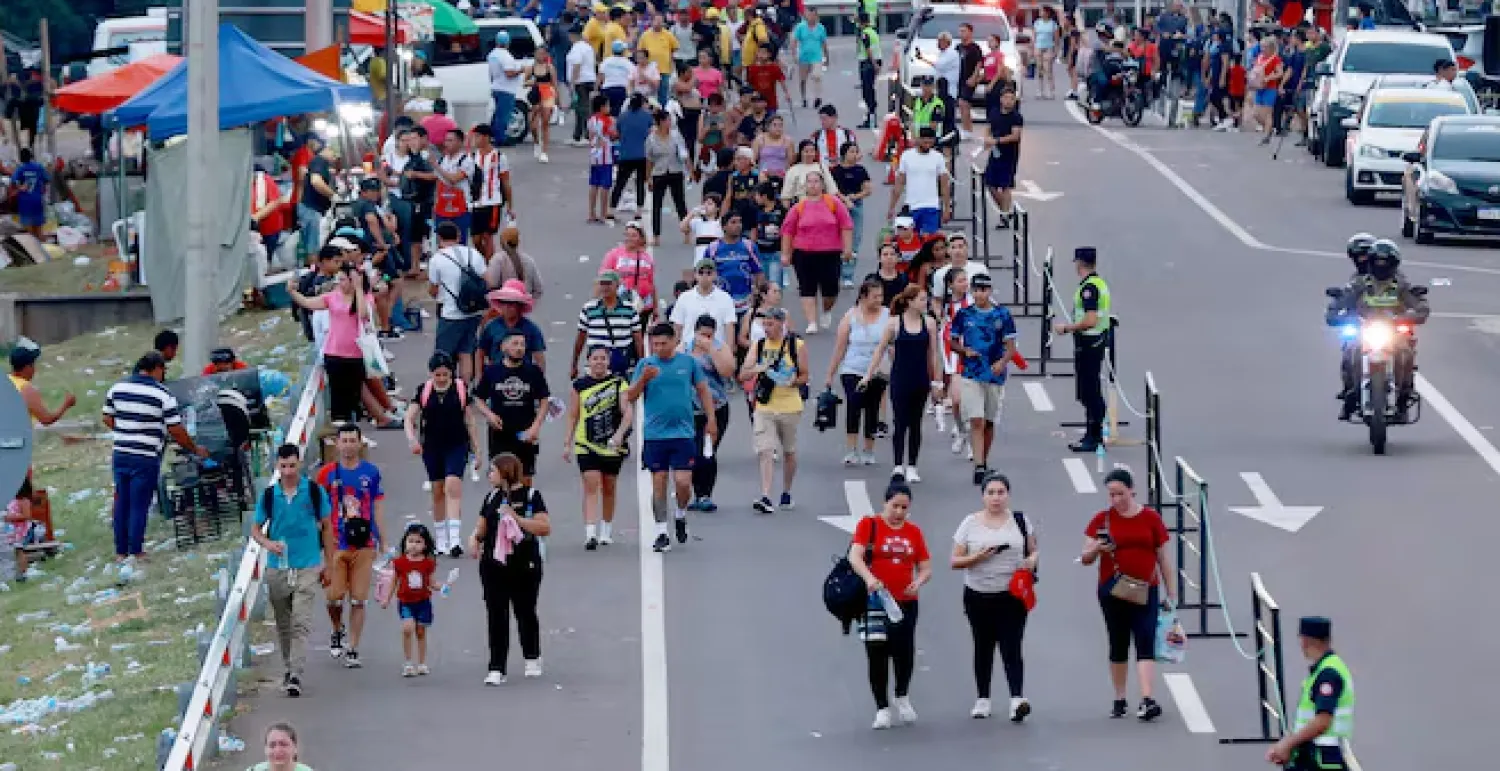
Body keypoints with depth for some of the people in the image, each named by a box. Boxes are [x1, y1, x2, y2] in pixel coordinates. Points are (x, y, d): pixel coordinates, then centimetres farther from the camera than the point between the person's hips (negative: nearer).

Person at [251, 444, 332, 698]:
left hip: (307, 567, -3)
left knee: (301, 623, -12)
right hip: (277, 568, 3)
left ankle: (296, 676, -16)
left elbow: (326, 526, 7)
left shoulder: (314, 491, -2)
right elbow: (256, 529, 9)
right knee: (283, 624, 13)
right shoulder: (269, 495, 1)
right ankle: (287, 668, 29)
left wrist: (328, 561, 6)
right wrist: (267, 543, -13)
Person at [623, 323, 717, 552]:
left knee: (683, 482, -6)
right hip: (654, 435, 0)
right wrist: (644, 379, -16)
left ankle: (680, 516, 24)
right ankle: (661, 532, 8)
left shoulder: (688, 363, 2)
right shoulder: (645, 364, 2)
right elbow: (631, 397, 1)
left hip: (682, 433, 0)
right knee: (659, 482, 2)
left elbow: (703, 390, 13)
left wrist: (711, 419, 11)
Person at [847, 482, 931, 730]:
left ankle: (902, 698, 29)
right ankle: (882, 709, 7)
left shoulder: (914, 532, 10)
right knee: (878, 655, -2)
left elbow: (926, 568, 11)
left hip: (906, 602, 3)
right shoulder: (869, 525, -1)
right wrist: (869, 577, -34)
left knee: (904, 652, 3)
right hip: (876, 601, -3)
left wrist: (918, 582, -12)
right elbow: (855, 556, -15)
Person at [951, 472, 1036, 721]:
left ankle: (1017, 699, -23)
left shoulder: (1020, 521, 6)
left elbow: (1033, 551, 14)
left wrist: (1031, 561, -9)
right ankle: (982, 700, 21)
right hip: (979, 595, 1)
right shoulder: (970, 524, 3)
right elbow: (954, 561, 1)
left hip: (1012, 595, -1)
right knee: (983, 648, 10)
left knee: (1011, 647, -12)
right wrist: (977, 557, -16)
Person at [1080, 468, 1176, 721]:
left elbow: (1164, 557, 8)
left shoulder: (1151, 518, 2)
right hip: (1113, 592, 1)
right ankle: (1120, 700, 20)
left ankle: (1147, 700, -20)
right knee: (1118, 645, 9)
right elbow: (1086, 558, 3)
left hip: (1145, 591, -1)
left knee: (1146, 644, -11)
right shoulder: (1102, 520, 3)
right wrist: (1095, 548, -20)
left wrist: (1171, 593, 8)